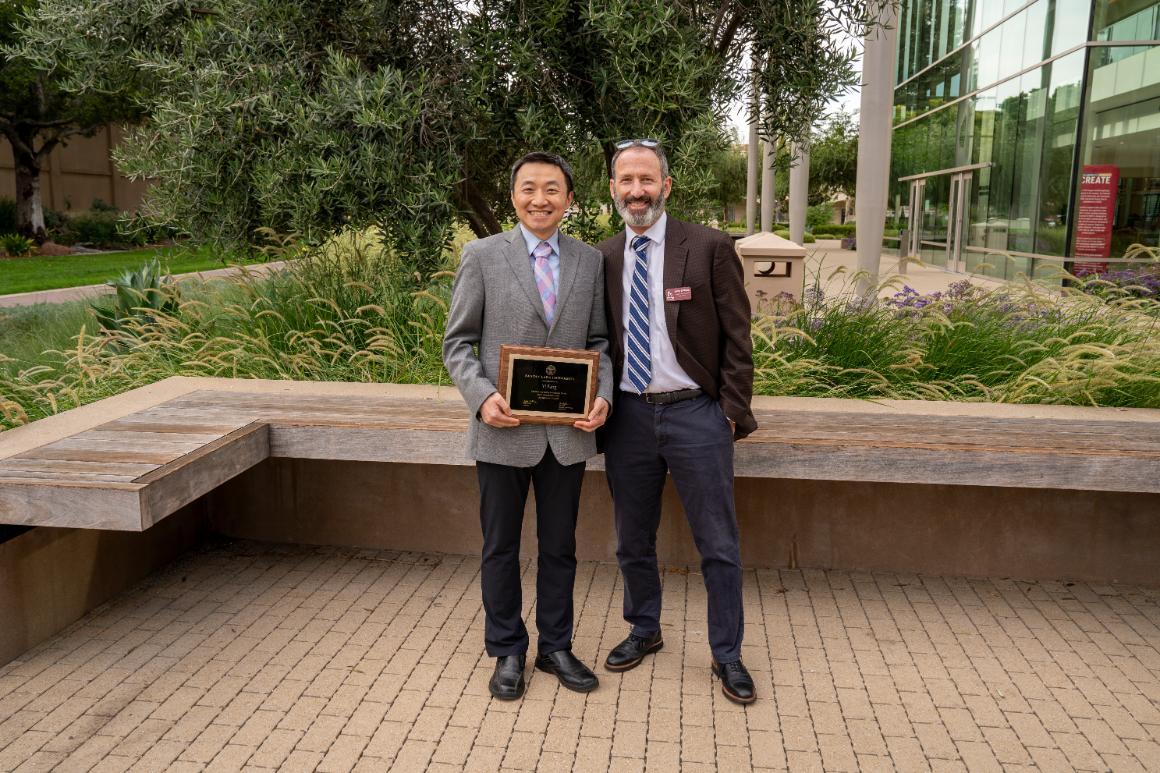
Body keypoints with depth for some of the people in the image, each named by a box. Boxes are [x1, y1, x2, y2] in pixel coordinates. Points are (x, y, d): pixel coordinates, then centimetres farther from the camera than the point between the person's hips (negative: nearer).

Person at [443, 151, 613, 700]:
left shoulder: (590, 261, 6)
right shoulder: (482, 256, -3)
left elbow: (598, 340, 10)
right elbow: (457, 342, -1)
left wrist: (603, 396, -7)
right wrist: (481, 397, -18)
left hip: (568, 431, 3)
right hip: (504, 430, -2)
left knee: (559, 547, 15)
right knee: (500, 548, 11)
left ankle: (555, 647, 33)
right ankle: (507, 652, 30)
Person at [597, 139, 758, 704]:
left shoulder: (710, 248, -5)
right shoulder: (603, 258, 5)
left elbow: (736, 337, -4)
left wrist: (733, 411, -8)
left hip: (695, 413, -3)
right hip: (628, 415, 4)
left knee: (718, 546, 6)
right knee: (633, 542, 16)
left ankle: (727, 655, 24)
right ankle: (644, 631, 38)